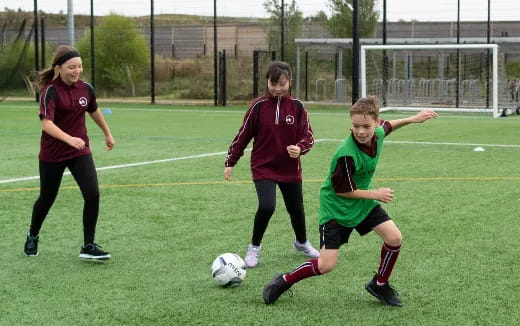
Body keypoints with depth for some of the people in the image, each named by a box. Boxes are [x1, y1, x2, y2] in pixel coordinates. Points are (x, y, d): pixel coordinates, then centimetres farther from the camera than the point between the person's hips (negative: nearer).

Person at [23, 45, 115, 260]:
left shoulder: (86, 89, -2)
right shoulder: (51, 91, -18)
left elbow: (94, 111, 19)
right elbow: (46, 123, -30)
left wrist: (107, 134, 30)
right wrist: (69, 139, -45)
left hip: (80, 152, 4)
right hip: (52, 154, -3)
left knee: (92, 194, -14)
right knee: (46, 199, 12)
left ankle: (88, 246, -2)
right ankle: (32, 236, 41)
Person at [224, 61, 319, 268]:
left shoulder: (297, 107, -4)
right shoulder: (259, 106, -7)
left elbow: (308, 136, -2)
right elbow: (243, 135, 0)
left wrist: (300, 148, -25)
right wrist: (230, 162, 3)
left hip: (290, 169, 2)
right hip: (263, 167, -2)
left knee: (296, 209, 14)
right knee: (267, 206, -21)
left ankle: (302, 243, 44)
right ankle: (254, 247, 1)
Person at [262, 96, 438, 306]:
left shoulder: (377, 134, -12)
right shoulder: (346, 155, -33)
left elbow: (387, 126, 16)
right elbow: (342, 191, -21)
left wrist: (413, 119, 15)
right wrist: (375, 194, -15)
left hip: (363, 202, 7)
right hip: (336, 206, -7)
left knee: (394, 238, -9)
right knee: (326, 266, -10)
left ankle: (380, 285, 15)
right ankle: (283, 281, 14)